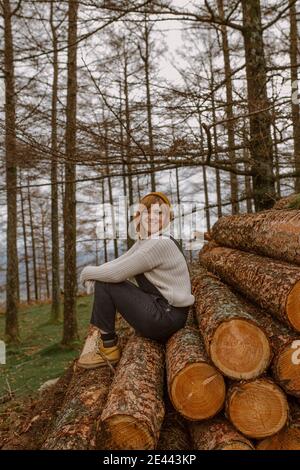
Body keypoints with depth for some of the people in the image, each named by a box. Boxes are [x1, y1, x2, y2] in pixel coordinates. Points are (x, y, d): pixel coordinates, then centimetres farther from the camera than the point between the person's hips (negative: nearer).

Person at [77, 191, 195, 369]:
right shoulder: (144, 241, 11)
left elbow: (117, 273, -22)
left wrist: (89, 272, -6)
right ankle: (95, 339, 19)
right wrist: (92, 271, -7)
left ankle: (109, 348, 0)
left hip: (164, 318, -9)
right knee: (105, 279, 12)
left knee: (104, 285, -11)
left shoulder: (161, 244, -20)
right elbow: (119, 263, 9)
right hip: (163, 313, 10)